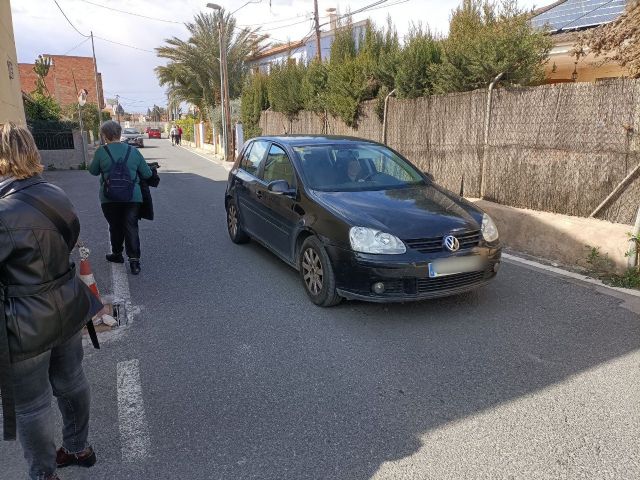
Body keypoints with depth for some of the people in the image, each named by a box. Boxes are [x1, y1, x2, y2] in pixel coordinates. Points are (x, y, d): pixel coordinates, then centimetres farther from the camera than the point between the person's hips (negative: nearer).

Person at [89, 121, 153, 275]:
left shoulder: (101, 152, -8)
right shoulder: (133, 151, -1)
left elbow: (93, 171, 6)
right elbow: (147, 174, 4)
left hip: (110, 198, -1)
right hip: (133, 197, 1)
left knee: (115, 227, 16)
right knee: (131, 227, 4)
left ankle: (117, 254, 32)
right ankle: (134, 259, -2)